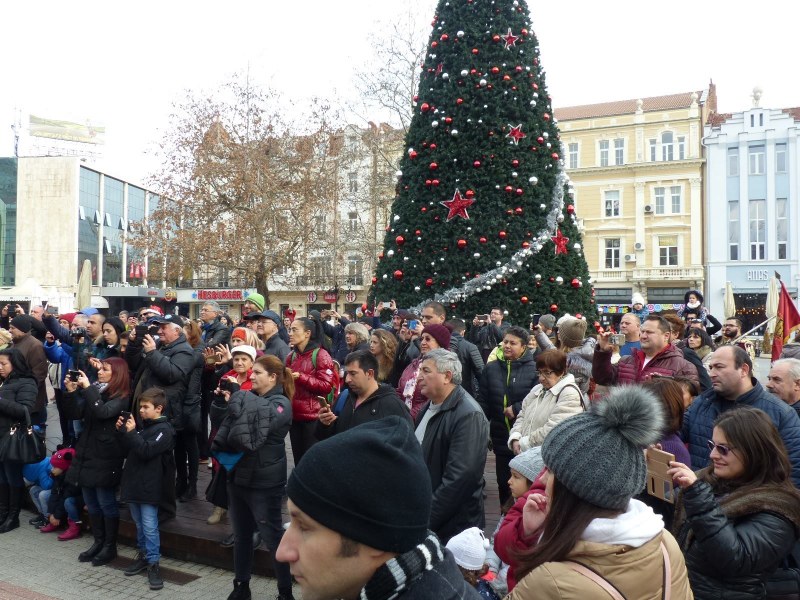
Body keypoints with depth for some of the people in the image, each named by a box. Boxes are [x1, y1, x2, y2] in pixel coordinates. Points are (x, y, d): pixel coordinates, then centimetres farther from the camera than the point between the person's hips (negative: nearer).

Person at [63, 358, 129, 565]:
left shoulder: (121, 397, -10)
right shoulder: (95, 390, 10)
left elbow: (103, 412, -26)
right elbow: (77, 414, 6)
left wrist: (87, 388, -22)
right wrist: (71, 392, -8)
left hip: (105, 456, -7)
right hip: (87, 452, 7)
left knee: (106, 503, 1)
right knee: (91, 502, 14)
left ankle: (110, 546, 13)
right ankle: (98, 542, 27)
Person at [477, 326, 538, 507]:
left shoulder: (534, 369, -9)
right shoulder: (491, 368, 3)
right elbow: (483, 402, 5)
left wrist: (517, 409, -17)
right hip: (501, 437, 4)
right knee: (504, 483, 16)